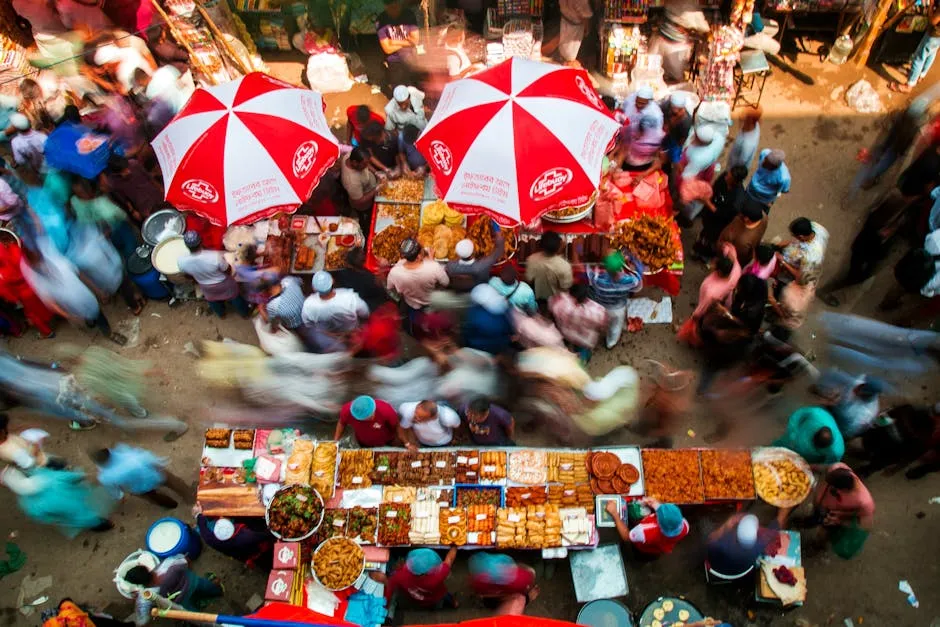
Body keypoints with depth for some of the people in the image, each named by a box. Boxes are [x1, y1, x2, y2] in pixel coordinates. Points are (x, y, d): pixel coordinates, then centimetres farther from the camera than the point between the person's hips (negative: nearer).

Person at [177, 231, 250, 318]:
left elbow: (188, 274, -7)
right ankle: (245, 313, 56)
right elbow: (228, 270, -22)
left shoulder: (182, 262, -30)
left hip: (207, 288, 3)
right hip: (224, 284, -3)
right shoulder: (215, 256, -41)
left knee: (213, 301, 35)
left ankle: (221, 314, 64)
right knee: (234, 298, 29)